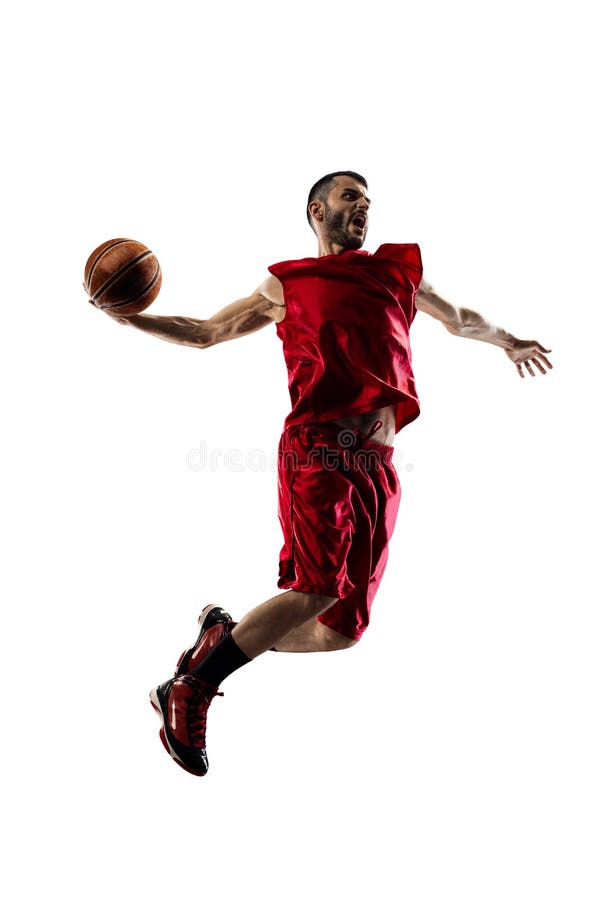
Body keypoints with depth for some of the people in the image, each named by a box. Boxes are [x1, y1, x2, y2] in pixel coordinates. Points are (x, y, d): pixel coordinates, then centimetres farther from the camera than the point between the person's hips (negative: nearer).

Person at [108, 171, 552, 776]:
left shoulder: (401, 267, 26)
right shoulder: (286, 284, 16)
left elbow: (458, 319, 43)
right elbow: (203, 334, 21)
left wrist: (508, 341, 56)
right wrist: (128, 318, 9)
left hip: (378, 465, 5)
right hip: (318, 448, -4)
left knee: (342, 629, -3)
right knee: (319, 586, -26)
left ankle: (224, 634, 18)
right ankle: (190, 692, -11)